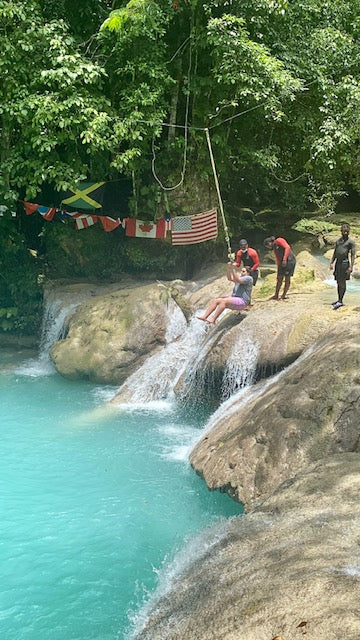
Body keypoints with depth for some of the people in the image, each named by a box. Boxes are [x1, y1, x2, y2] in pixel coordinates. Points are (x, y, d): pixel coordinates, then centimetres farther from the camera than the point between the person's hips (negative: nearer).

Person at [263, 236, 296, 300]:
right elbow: (277, 259, 20)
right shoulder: (274, 248, 20)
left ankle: (284, 295, -4)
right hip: (282, 262, 9)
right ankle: (276, 295, 12)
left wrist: (284, 259, -22)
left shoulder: (279, 241, -4)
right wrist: (278, 268, 13)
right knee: (279, 278, 7)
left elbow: (287, 247, -17)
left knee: (287, 278, -6)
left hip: (290, 260, -9)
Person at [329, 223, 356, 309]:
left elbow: (353, 255, -9)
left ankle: (340, 301, -10)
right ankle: (339, 300, 19)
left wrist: (351, 267, -17)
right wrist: (331, 263, 9)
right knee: (338, 282, 11)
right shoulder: (338, 241, 16)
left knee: (342, 282, -9)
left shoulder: (350, 242, -4)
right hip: (338, 263, 7)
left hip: (345, 263, -7)